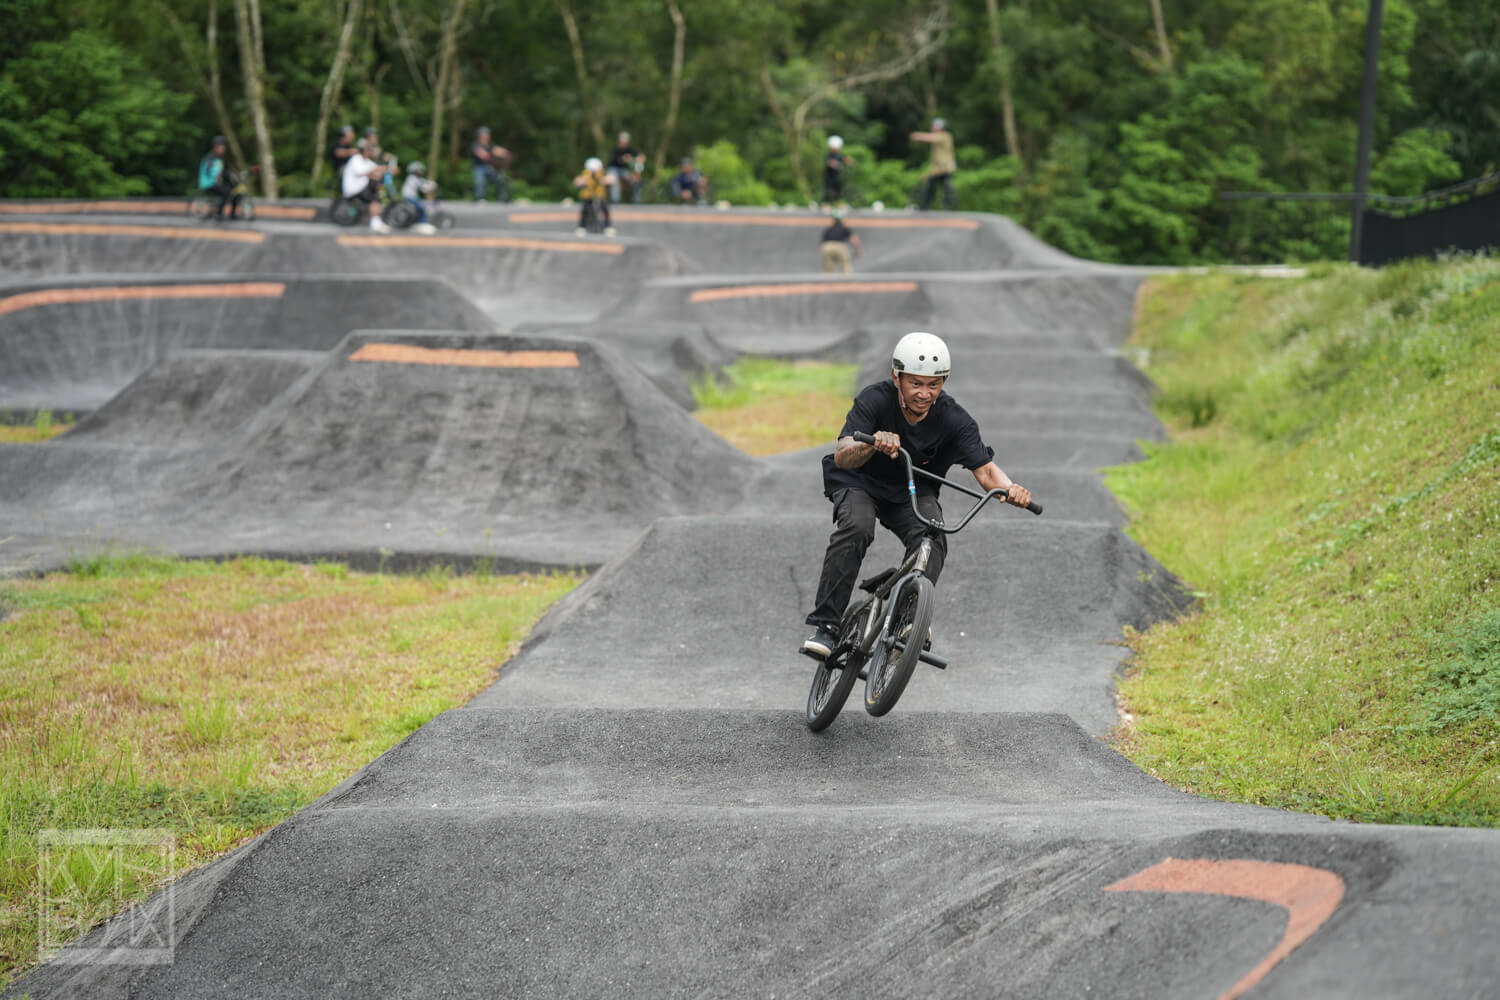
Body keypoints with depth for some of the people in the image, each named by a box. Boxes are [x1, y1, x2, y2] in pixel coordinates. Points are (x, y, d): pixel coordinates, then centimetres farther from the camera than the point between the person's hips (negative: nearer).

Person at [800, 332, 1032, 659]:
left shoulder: (954, 419, -20)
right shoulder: (875, 400, -26)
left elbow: (984, 469, -25)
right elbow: (842, 456, -37)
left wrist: (1010, 488, -48)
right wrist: (873, 446, -59)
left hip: (912, 492, 2)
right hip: (859, 483, -2)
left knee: (932, 538, -28)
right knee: (856, 527, -32)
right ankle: (825, 626, -28)